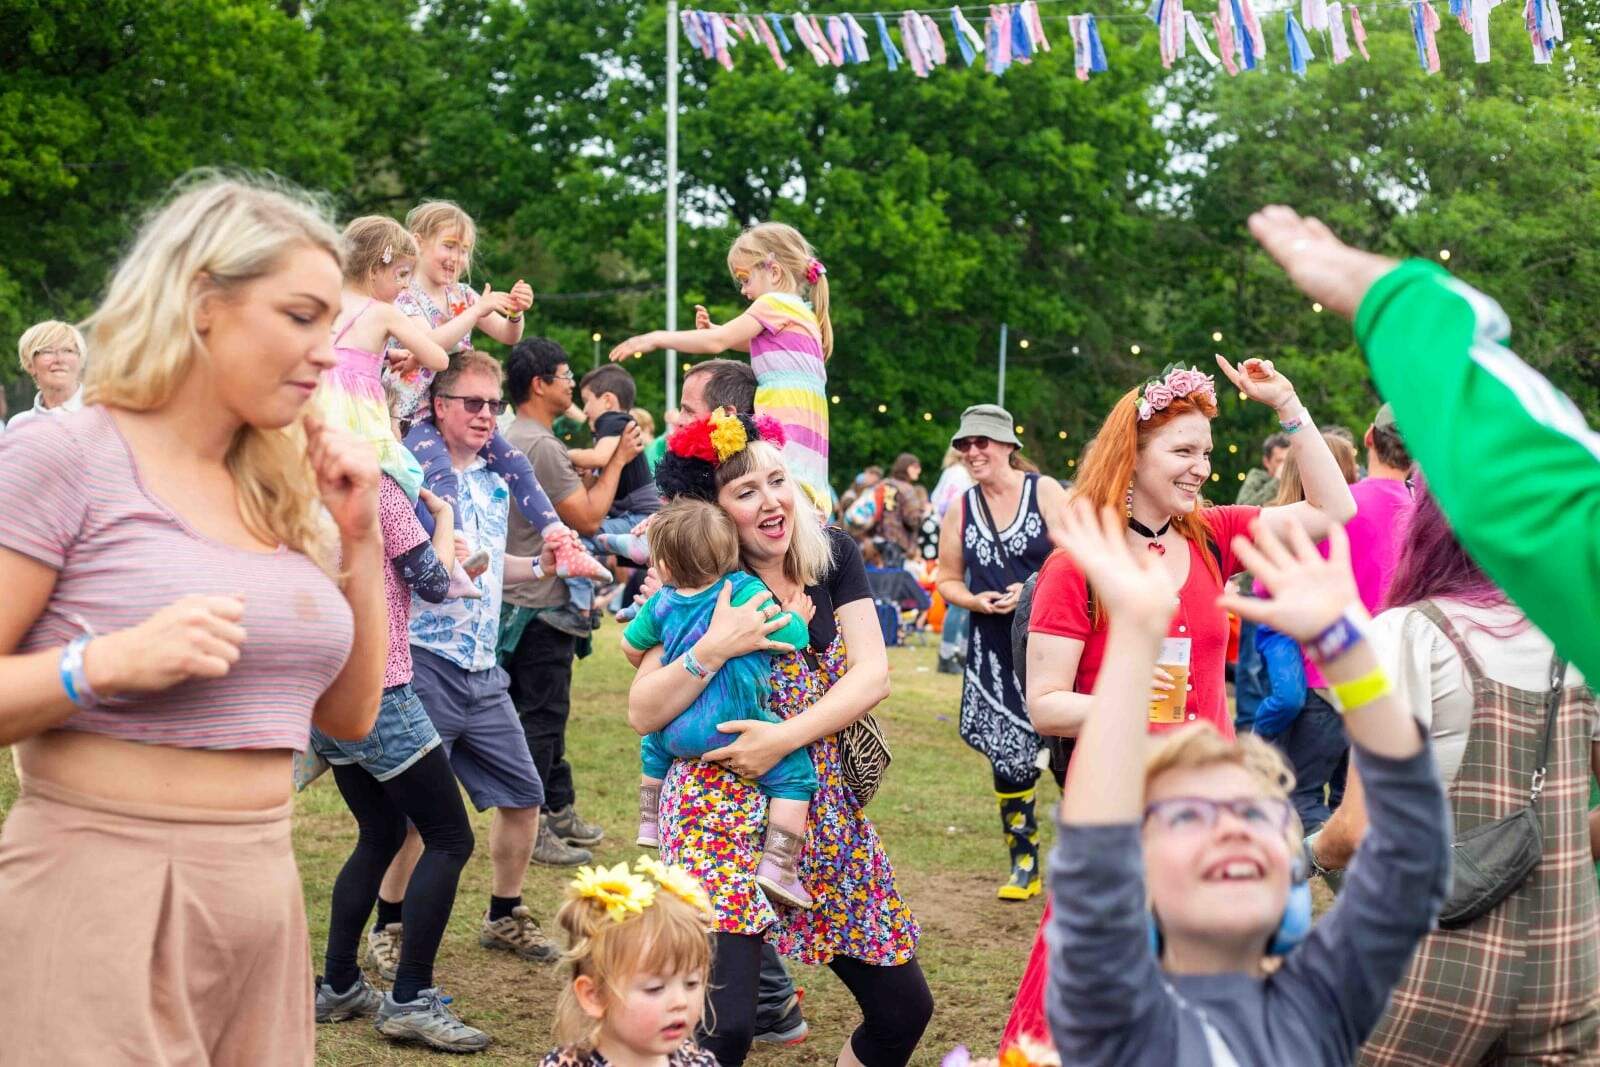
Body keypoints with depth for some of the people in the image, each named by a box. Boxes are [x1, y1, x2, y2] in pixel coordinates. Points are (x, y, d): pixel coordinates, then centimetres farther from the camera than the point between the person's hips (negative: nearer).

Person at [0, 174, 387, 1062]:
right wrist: (110, 662, -25)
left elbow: (350, 717, 14)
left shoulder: (285, 492, 11)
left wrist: (359, 541, 4)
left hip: (263, 887, 7)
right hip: (105, 884, -6)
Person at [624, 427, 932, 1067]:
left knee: (905, 1009, 8)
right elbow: (643, 714, -8)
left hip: (825, 810, 5)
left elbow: (872, 673, -5)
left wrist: (784, 737, -17)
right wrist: (715, 647, -22)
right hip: (722, 809, -4)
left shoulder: (833, 556, 4)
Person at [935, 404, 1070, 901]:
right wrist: (976, 601, -7)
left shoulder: (1045, 492, -4)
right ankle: (1024, 865, 18)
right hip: (995, 650, 3)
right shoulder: (960, 510, 6)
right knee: (1009, 757, 5)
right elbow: (947, 579, 13)